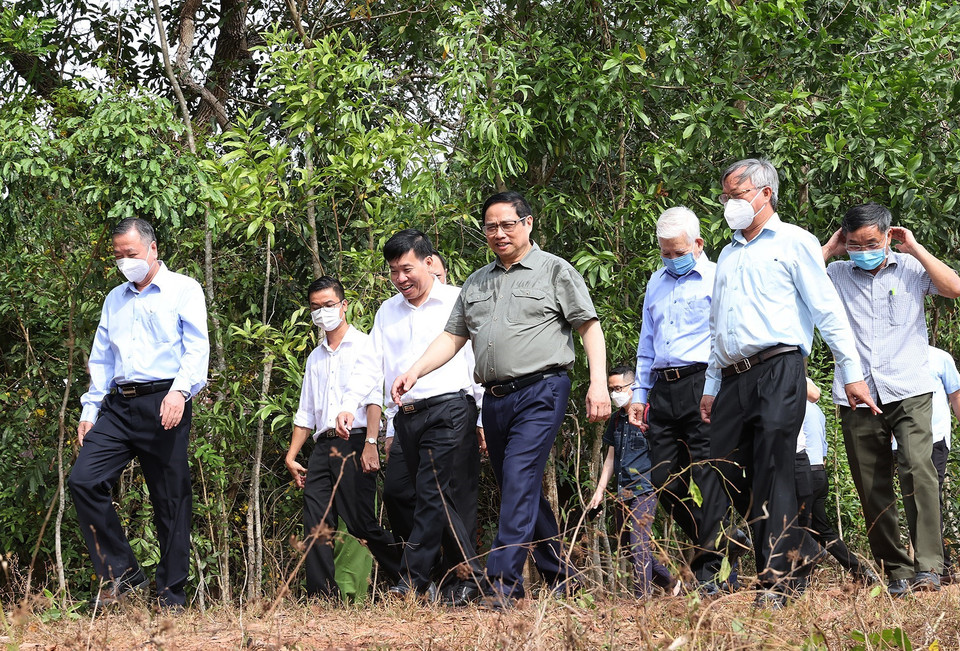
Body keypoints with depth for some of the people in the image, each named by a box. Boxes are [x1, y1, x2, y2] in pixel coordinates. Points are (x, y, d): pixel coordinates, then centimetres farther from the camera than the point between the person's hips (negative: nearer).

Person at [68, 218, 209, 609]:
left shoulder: (183, 290, 6)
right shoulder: (114, 300, 23)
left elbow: (197, 348, -5)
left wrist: (180, 391, -20)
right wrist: (90, 409, 13)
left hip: (163, 405, -5)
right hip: (119, 406, 5)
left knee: (171, 501, -3)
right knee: (83, 479, -13)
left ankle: (171, 599, 3)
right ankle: (121, 572, -5)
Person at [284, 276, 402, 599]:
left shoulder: (363, 346, 4)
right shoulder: (315, 358, 23)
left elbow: (374, 399, -6)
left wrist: (371, 444, -17)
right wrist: (291, 456, 15)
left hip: (354, 443, -6)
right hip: (323, 447, 6)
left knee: (361, 523, -9)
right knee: (315, 526, -5)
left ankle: (408, 580, 5)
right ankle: (322, 597, -7)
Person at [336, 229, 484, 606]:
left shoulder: (458, 302, 4)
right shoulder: (387, 312, 20)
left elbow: (480, 360, 2)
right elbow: (371, 364, 17)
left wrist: (484, 419, -4)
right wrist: (349, 405, 1)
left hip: (448, 409, -5)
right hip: (405, 417, 5)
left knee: (434, 495, -14)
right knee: (446, 503, 4)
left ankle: (413, 581, -16)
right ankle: (467, 578, 7)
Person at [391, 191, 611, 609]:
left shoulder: (554, 271, 3)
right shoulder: (476, 283, 20)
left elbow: (590, 327, -1)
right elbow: (452, 337, 18)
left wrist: (598, 384, -11)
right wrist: (415, 372, 4)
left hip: (540, 392, -7)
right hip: (495, 398, 7)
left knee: (519, 484, -16)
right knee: (524, 493, 9)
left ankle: (502, 583, -20)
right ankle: (560, 577, 20)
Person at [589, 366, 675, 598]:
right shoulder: (616, 419, 14)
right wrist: (600, 490, 17)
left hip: (644, 491, -8)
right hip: (623, 492, 8)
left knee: (639, 546, -13)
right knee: (629, 546, 12)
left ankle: (642, 598, -10)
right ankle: (668, 580, 28)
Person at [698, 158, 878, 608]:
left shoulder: (793, 242, 4)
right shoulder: (728, 255, 25)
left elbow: (828, 311, -2)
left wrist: (852, 373, -8)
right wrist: (711, 386, 22)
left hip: (778, 372, -7)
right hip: (733, 379, 7)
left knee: (771, 474, -12)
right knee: (727, 478, 1)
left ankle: (779, 580, -9)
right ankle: (798, 554, 12)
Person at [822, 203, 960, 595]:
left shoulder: (910, 268, 9)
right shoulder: (837, 275, 12)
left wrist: (915, 249, -1)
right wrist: (827, 251, 4)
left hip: (909, 393, -2)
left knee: (918, 468, -21)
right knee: (872, 490, 2)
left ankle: (928, 566, -21)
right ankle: (895, 573, 10)